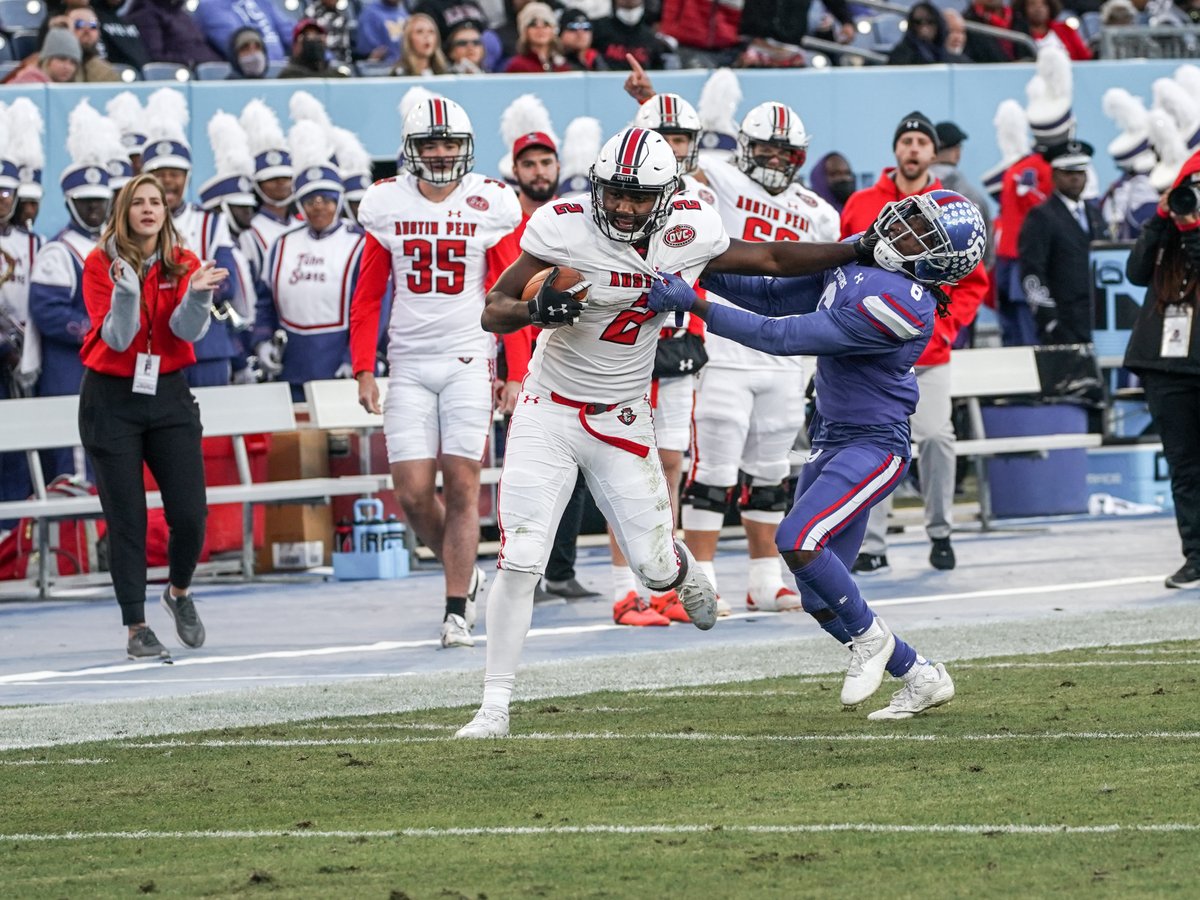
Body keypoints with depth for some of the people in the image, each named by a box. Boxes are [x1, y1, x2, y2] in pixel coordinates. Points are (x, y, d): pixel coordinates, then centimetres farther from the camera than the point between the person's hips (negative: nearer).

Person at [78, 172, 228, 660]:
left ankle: (179, 592, 26)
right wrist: (126, 290, -30)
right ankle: (136, 628, 5)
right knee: (126, 519, -2)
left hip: (169, 395, 2)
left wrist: (198, 294, -30)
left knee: (190, 514, -3)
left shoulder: (184, 264, 2)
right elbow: (115, 338, -13)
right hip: (111, 398, -2)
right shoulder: (101, 264, -5)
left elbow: (188, 331, -11)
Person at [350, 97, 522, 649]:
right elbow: (367, 297, 10)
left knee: (461, 486, -5)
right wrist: (364, 369, 2)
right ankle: (463, 572, 23)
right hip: (409, 363, 2)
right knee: (413, 492, -4)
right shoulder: (387, 205, 5)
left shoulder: (490, 205, -1)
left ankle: (457, 612, 1)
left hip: (469, 360, -2)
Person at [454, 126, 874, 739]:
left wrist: (866, 249, 4)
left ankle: (684, 569, 43)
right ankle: (495, 705, -3)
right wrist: (536, 310, -35)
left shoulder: (690, 233, -9)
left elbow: (769, 259, 6)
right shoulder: (564, 230, -19)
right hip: (550, 411, -2)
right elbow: (493, 310, -13)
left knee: (656, 567, 3)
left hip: (622, 421, 3)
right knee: (520, 561, -13)